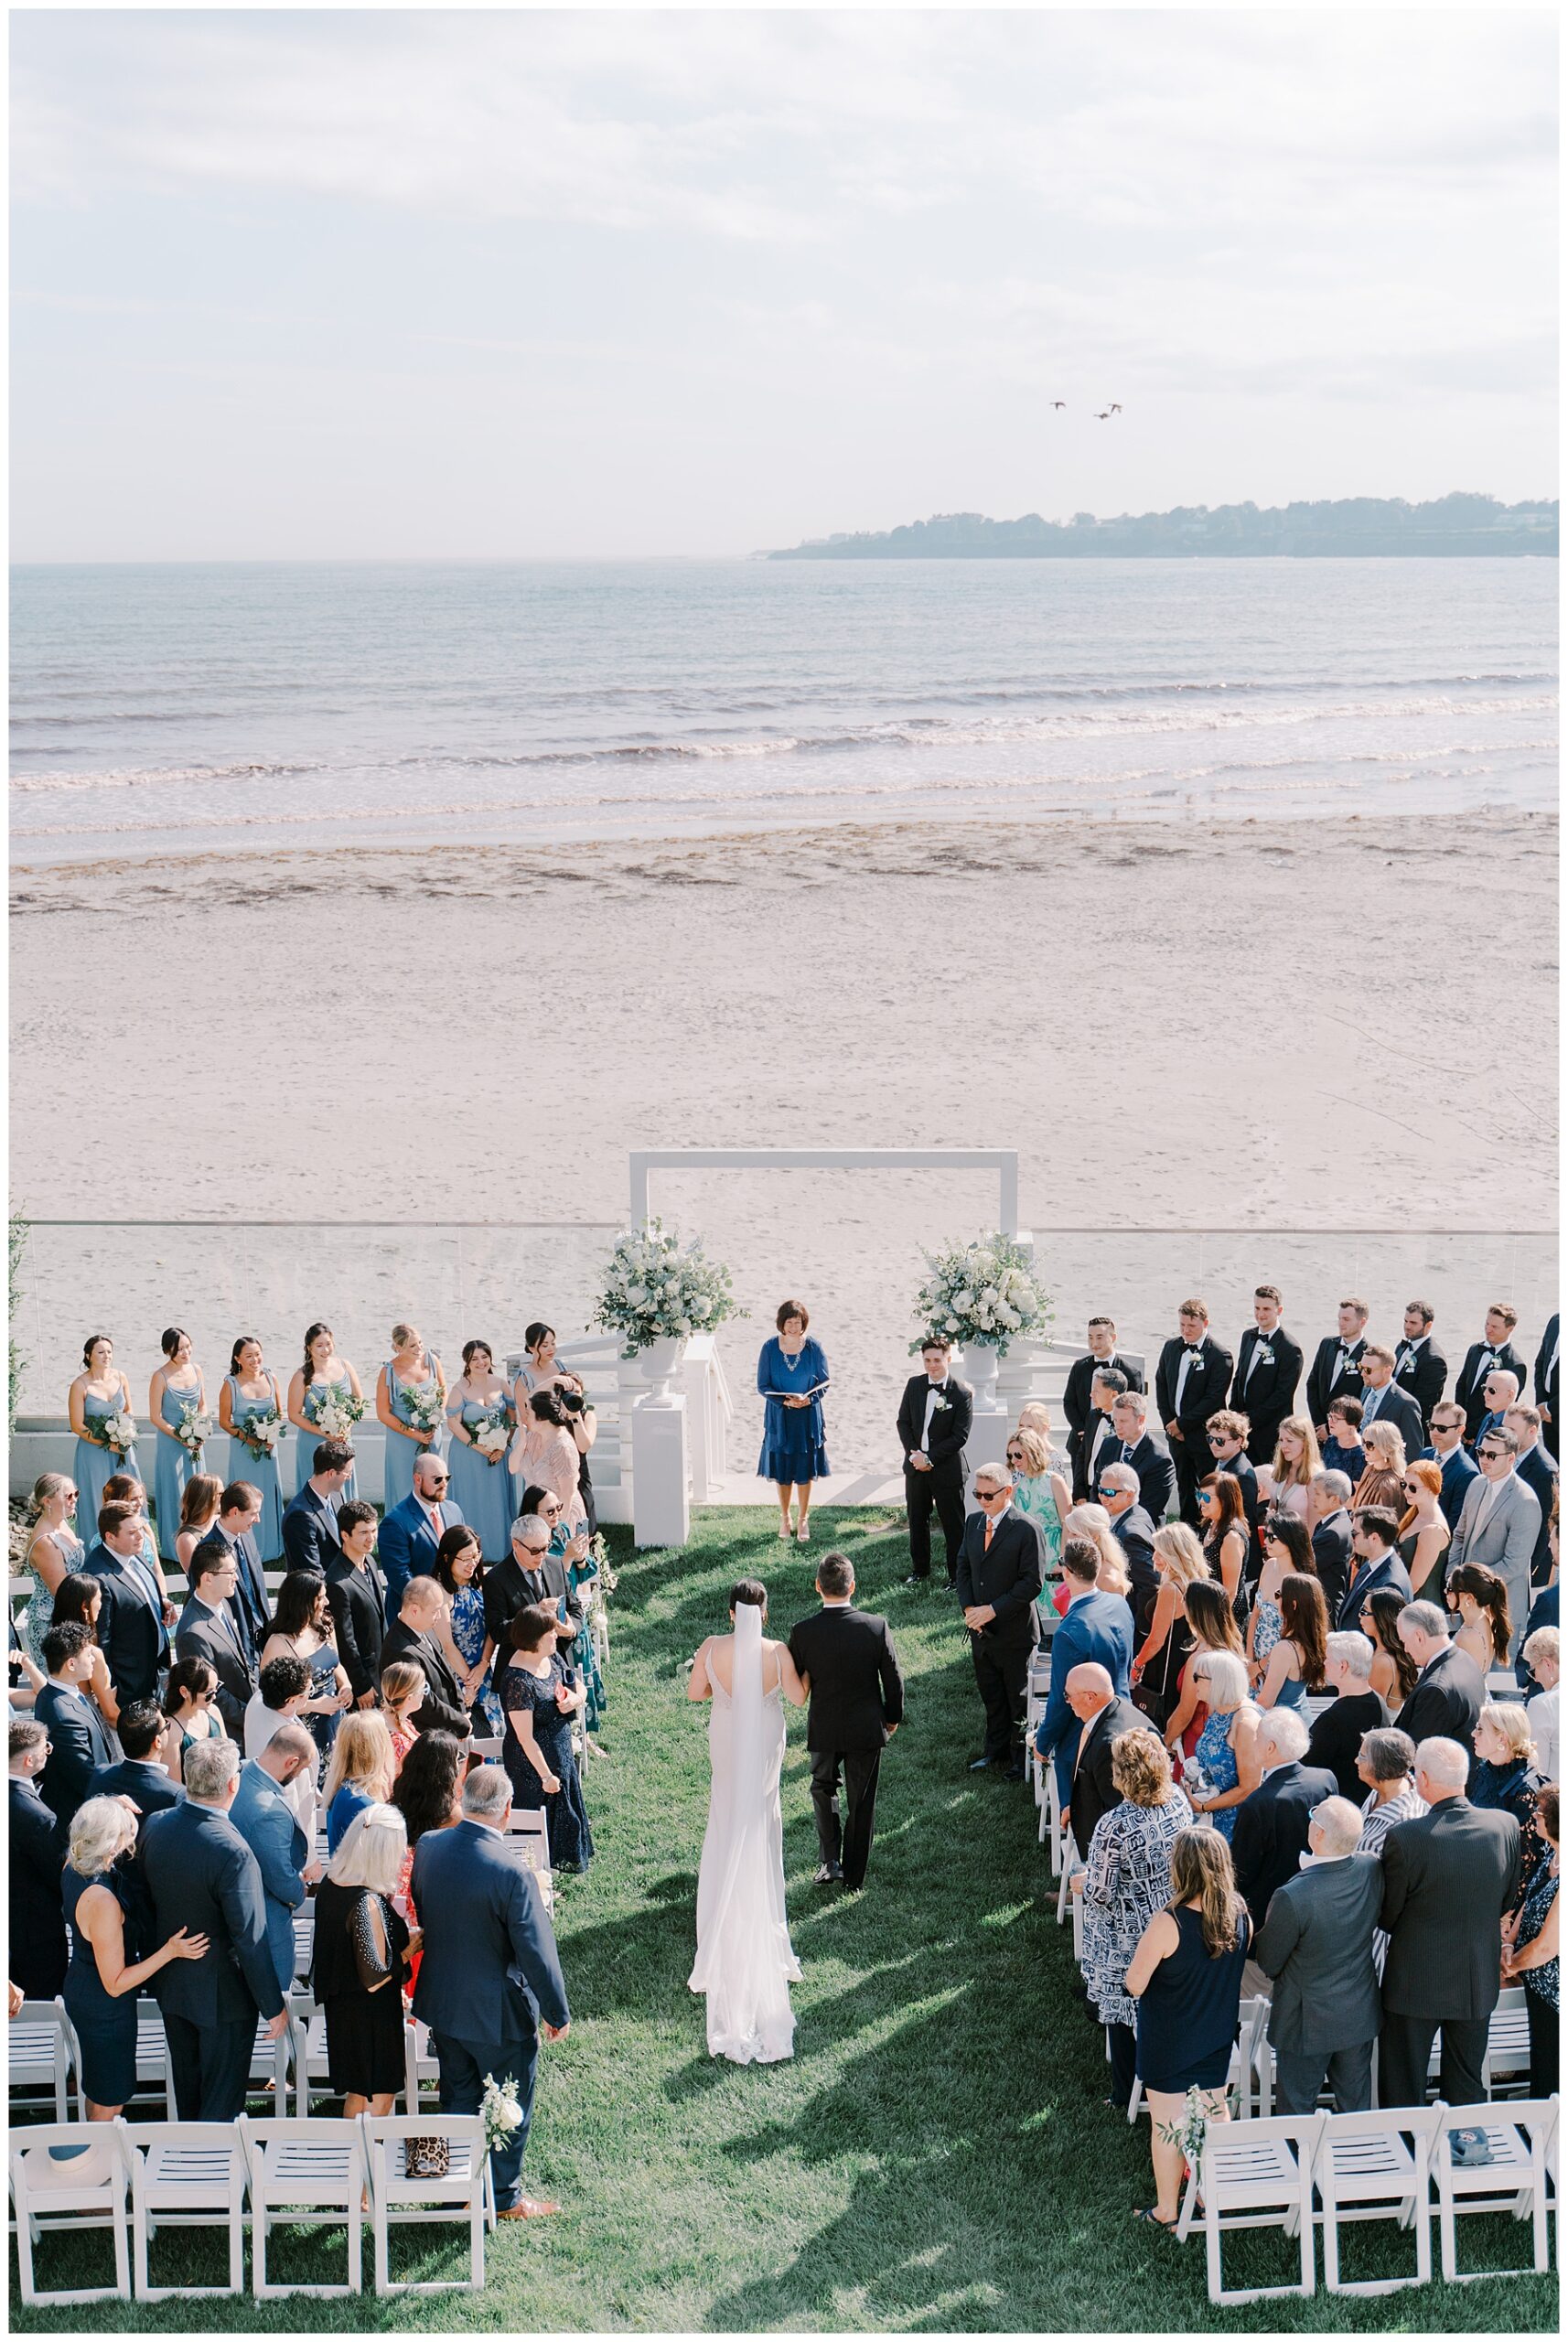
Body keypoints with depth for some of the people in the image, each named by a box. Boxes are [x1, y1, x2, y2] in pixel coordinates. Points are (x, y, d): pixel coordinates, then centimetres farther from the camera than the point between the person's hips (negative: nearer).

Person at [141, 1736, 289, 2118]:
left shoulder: (155, 1826, -10)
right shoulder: (232, 1852, -31)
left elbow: (147, 1901, 4)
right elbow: (250, 1939, -25)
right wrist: (274, 2006, -14)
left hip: (171, 1983, 7)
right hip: (223, 1993, -7)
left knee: (186, 2089, 26)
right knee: (222, 2100, 11)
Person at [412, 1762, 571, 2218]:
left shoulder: (428, 1847, -12)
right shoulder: (511, 1875, -30)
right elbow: (537, 1953, -23)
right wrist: (557, 2013, -8)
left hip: (441, 2003, 6)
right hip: (498, 2011, -6)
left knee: (458, 2098, 24)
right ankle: (504, 2196, 31)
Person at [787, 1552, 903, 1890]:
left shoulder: (803, 1632, -18)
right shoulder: (876, 1627, -16)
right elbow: (893, 1680, -7)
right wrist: (893, 1718, 9)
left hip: (824, 1730, 0)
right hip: (867, 1729, 0)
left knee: (824, 1789, 25)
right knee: (861, 1802, 15)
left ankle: (830, 1861, 13)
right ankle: (854, 1877, 24)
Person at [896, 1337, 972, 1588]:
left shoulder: (962, 1393, -13)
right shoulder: (914, 1385, 2)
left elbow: (960, 1436, -14)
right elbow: (903, 1421, 6)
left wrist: (929, 1457, -16)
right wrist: (913, 1454, -8)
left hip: (947, 1469, -5)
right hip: (916, 1464, 5)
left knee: (953, 1525, 3)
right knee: (917, 1520, 16)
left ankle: (957, 1576, 15)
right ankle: (919, 1570, 32)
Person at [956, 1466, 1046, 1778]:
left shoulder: (1027, 1530, -17)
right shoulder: (973, 1522, 4)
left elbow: (1033, 1582, -18)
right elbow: (964, 1567, 11)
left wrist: (994, 1610, -20)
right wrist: (968, 1607, -4)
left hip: (1014, 1631, -6)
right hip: (980, 1630, 6)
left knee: (1019, 1698, 9)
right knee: (991, 1694, 19)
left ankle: (1021, 1756, 24)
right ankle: (996, 1748, 35)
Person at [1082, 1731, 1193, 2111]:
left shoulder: (1112, 1827, -32)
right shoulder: (1179, 1802, -14)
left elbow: (1100, 1894, -23)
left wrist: (1083, 1882, -1)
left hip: (1127, 1938, -5)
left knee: (1119, 2010, 16)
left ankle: (1125, 2093, 31)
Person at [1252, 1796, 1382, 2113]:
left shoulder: (1292, 1897, -32)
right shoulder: (1372, 1871, -16)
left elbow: (1268, 1964, -17)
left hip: (1308, 2023, -5)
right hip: (1361, 2015, 5)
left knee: (1296, 2109, 14)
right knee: (1356, 2105, 23)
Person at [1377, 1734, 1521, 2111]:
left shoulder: (1405, 1837, -24)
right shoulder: (1506, 1826, -11)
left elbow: (1387, 1916, -11)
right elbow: (1507, 1901, 4)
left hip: (1416, 1984, -4)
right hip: (1479, 1981, 4)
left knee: (1402, 2092, 11)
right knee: (1467, 2087, 20)